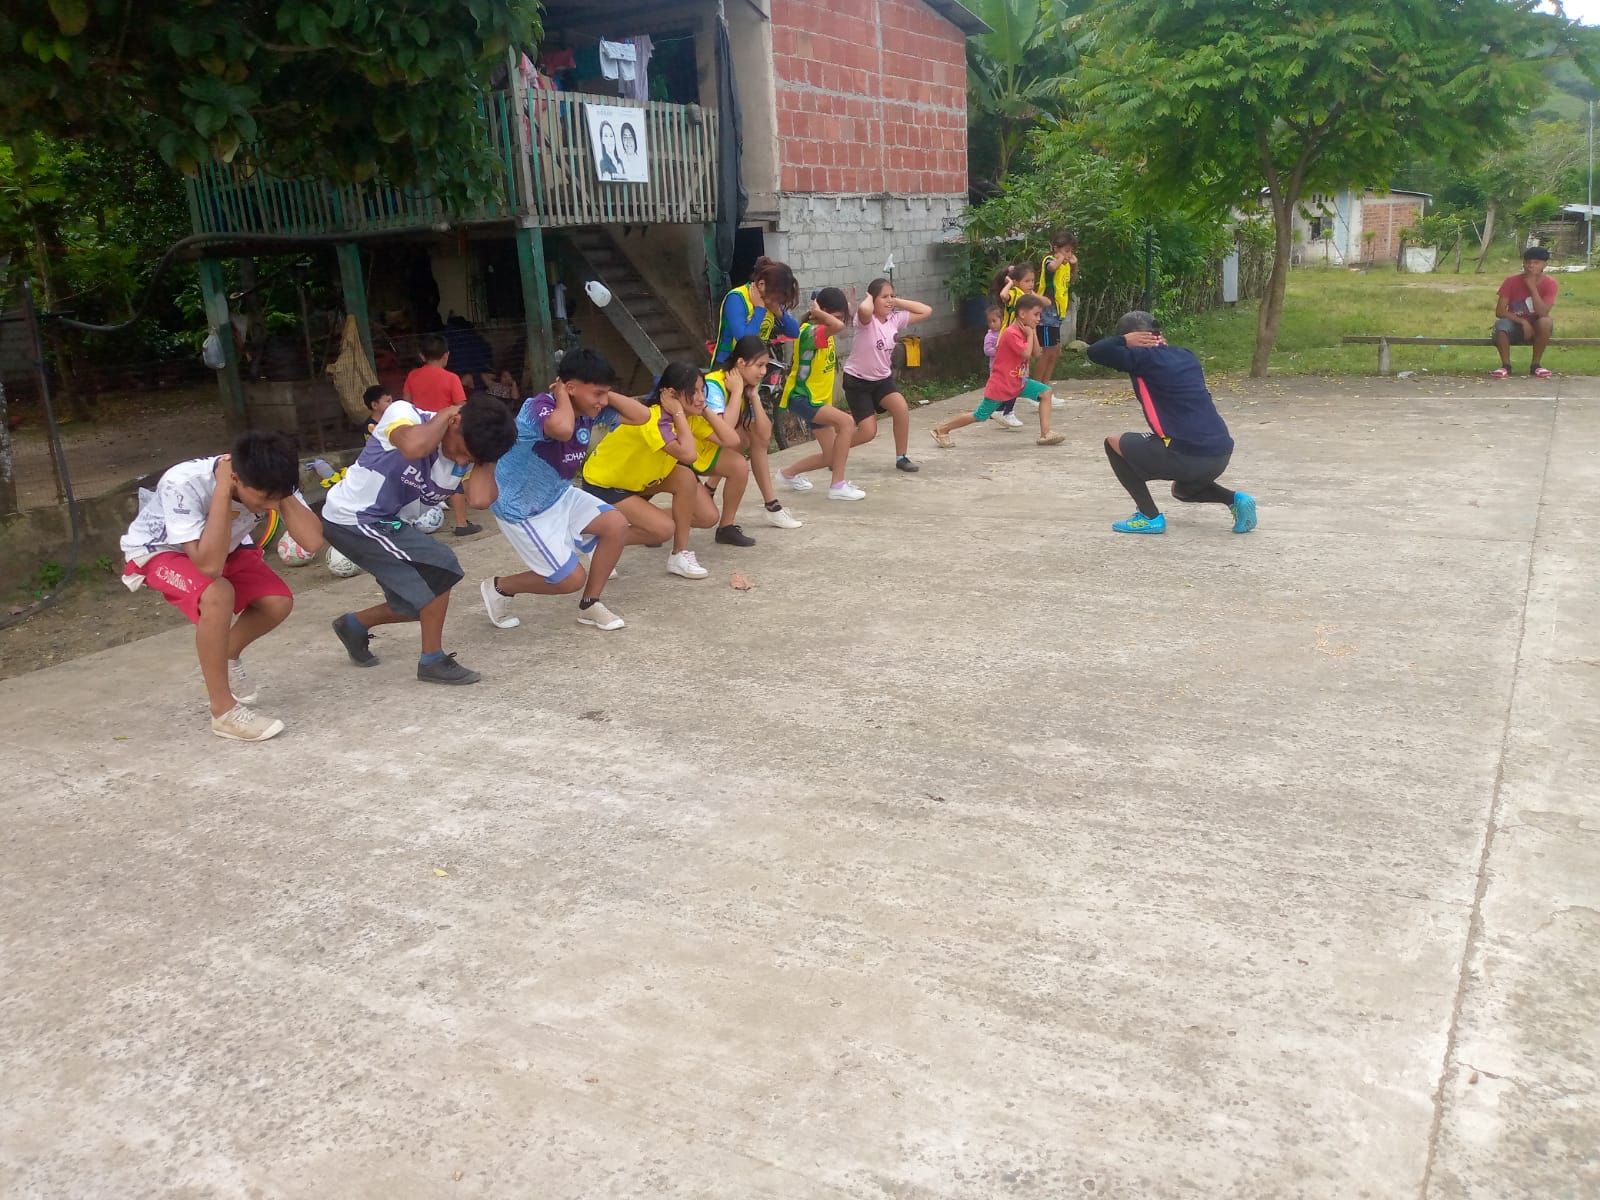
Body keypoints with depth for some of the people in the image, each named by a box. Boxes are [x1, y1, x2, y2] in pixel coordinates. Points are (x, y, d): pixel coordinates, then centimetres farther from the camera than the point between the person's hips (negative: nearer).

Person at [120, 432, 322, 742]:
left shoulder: (266, 482, -27)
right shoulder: (183, 484, -40)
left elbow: (312, 542, -32)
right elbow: (209, 565, -45)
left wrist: (281, 495, -39)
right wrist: (222, 492, -47)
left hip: (221, 547, 5)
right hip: (158, 551, -5)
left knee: (278, 602, -15)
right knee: (218, 595, -33)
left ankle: (225, 658, 16)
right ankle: (223, 711, -18)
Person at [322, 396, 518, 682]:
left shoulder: (465, 461, -5)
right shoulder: (404, 413, -20)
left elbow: (480, 499, -25)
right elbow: (413, 447, -44)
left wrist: (483, 457, -19)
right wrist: (446, 413, -28)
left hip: (384, 524, 8)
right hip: (351, 518, -8)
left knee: (421, 600, 11)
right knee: (441, 568, -15)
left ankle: (354, 625, 36)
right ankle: (433, 660, -2)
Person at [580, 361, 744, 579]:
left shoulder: (690, 416, -8)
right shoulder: (651, 418, -33)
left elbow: (732, 441, -18)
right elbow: (688, 455, -47)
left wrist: (705, 410, -18)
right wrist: (678, 413, -36)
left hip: (640, 478, 7)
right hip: (603, 485, -7)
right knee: (663, 530, -26)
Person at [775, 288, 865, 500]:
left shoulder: (822, 330, 6)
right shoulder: (810, 331, -22)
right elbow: (838, 326, -42)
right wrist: (819, 313, -25)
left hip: (818, 399, 10)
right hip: (802, 398, -10)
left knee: (830, 456, 9)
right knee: (846, 422, -29)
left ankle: (789, 474, 35)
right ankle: (838, 486, -22)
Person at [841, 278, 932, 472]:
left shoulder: (895, 319, -2)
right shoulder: (866, 320, -20)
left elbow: (926, 311, -2)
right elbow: (864, 310, -46)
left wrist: (898, 302, -6)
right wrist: (869, 298, -22)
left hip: (882, 378, 5)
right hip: (857, 380, -5)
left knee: (901, 408, -22)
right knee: (868, 432, -10)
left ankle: (901, 458, -4)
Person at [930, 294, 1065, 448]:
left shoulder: (1026, 330, 9)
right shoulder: (1011, 333, -21)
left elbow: (1036, 353, 5)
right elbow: (1026, 353, -27)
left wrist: (1033, 332, -3)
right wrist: (1030, 334, -14)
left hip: (1019, 382, 9)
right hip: (1000, 384, -9)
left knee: (1045, 392, -3)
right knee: (980, 416, -2)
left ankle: (1045, 434, -4)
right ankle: (941, 429, 11)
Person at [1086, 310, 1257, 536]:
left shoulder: (1144, 356, -2)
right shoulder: (1186, 356, 18)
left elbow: (1094, 352, -6)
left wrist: (1124, 340, 9)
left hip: (1187, 454, -8)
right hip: (1221, 454, 8)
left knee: (1113, 444, 13)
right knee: (1183, 490, 39)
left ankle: (1150, 517, 6)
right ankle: (1235, 499, 11)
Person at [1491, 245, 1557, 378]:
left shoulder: (1550, 284, -10)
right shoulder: (1511, 281, -9)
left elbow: (1543, 313, -23)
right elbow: (1499, 311, -14)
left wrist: (1532, 287, -23)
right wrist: (1523, 321, -25)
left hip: (1535, 328, 0)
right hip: (1515, 327, 0)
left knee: (1545, 321, -34)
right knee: (1501, 324, -34)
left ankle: (1536, 364, -17)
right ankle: (1506, 365, -17)